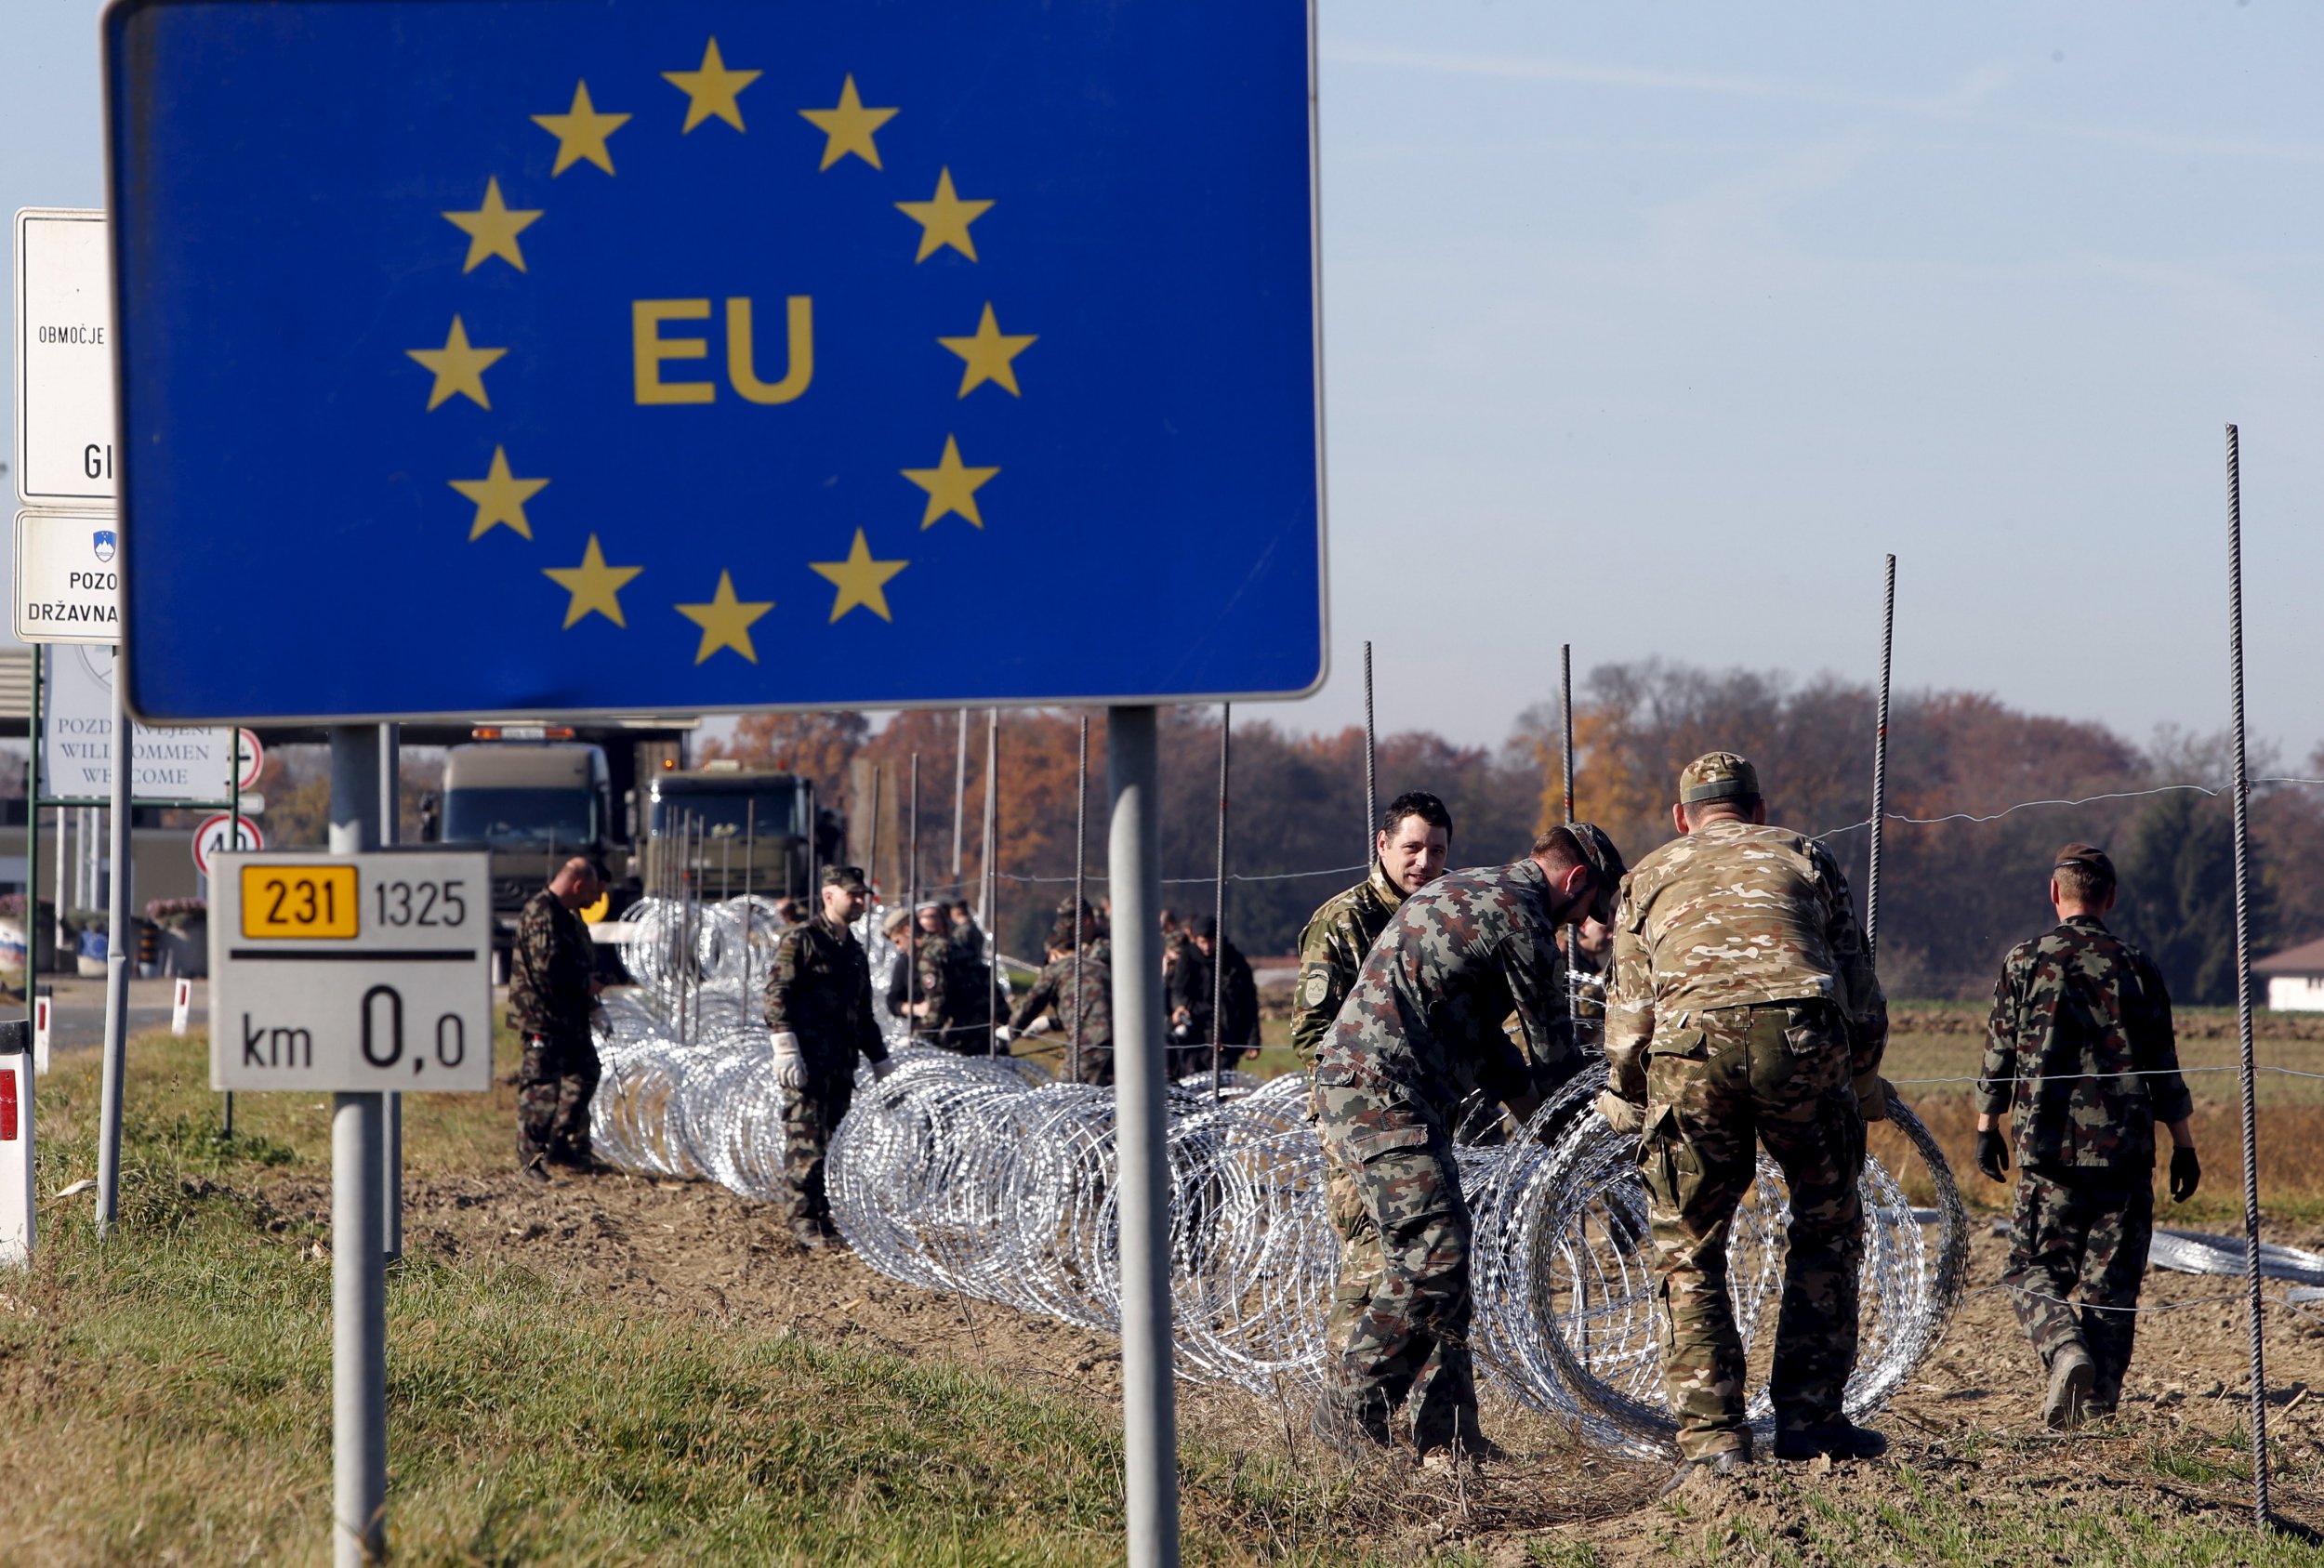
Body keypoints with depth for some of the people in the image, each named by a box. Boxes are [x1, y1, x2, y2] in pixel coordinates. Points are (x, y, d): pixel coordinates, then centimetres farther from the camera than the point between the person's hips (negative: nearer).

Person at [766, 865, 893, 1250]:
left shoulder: (854, 951, 20)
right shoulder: (800, 941, -3)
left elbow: (864, 1015, 27)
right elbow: (777, 994, -11)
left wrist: (881, 1063, 25)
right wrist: (785, 1048, -20)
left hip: (842, 1063, 7)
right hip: (808, 1060, -7)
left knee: (833, 1142, 6)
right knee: (807, 1141, -8)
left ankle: (824, 1219, 12)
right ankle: (803, 1221, -7)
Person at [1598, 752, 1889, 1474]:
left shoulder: (1649, 876, 28)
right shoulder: (1803, 855, 28)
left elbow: (1630, 1015, 20)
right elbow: (1861, 994, 23)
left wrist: (1625, 1104, 34)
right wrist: (1863, 1086, 36)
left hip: (1689, 1044, 0)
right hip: (1801, 1032, 0)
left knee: (1688, 1250, 12)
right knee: (1827, 1232, 16)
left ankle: (1712, 1434, 6)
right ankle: (1809, 1416, 14)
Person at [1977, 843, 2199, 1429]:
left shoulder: (2025, 961, 1)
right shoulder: (2135, 967, 5)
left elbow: (1999, 1052, 4)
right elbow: (2165, 1067, 5)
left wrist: (1988, 1128, 14)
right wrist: (2184, 1147, 11)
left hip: (2051, 1147, -1)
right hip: (2126, 1150, 1)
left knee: (2034, 1270, 7)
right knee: (2113, 1281, 7)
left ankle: (2065, 1349, -20)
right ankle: (2100, 1399, 3)